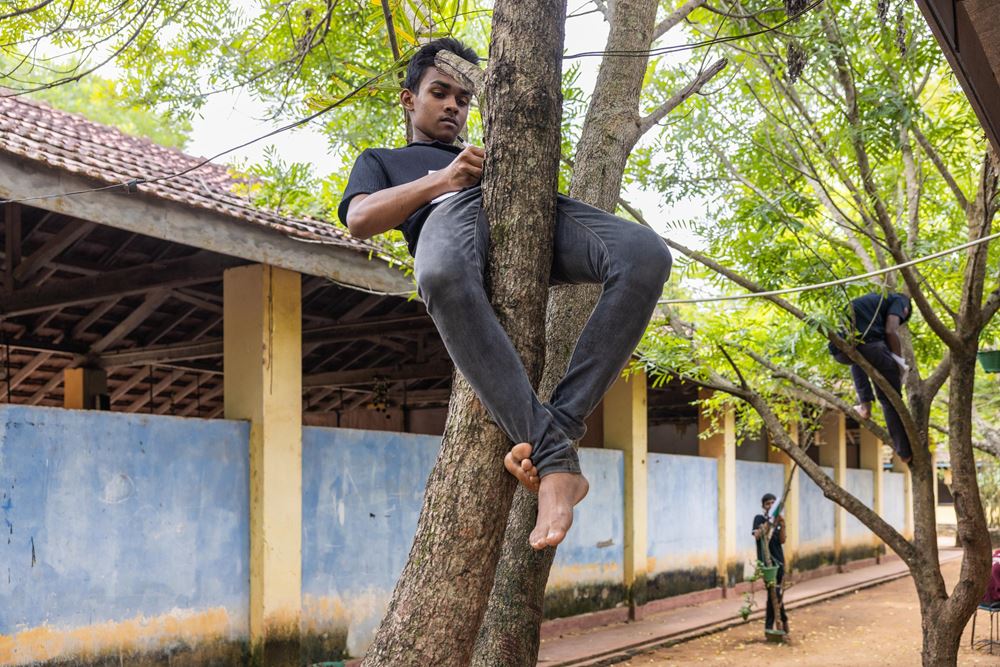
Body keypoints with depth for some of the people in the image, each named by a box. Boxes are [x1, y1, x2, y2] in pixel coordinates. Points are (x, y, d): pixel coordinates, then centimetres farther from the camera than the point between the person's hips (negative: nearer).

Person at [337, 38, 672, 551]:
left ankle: (559, 425, -34)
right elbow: (359, 220, 14)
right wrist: (443, 178, 2)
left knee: (646, 255, -30)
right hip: (454, 211, -3)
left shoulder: (487, 153, 47)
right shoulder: (383, 160, 39)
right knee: (443, 278, -45)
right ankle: (555, 458, -45)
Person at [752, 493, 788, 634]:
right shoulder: (759, 518, 0)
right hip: (766, 560, -4)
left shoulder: (777, 520, 11)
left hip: (778, 560, 4)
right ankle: (783, 620, 6)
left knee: (773, 593, 5)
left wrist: (782, 526, -12)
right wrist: (769, 522, -21)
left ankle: (769, 627, 14)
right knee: (774, 592, -10)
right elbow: (757, 535, -15)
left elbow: (782, 541, 3)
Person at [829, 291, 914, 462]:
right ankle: (905, 452, 14)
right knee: (891, 399, 11)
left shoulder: (874, 299, 40)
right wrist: (899, 361, 11)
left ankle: (865, 404, 27)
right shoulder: (899, 301, 20)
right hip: (866, 343, -6)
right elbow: (890, 331, 1)